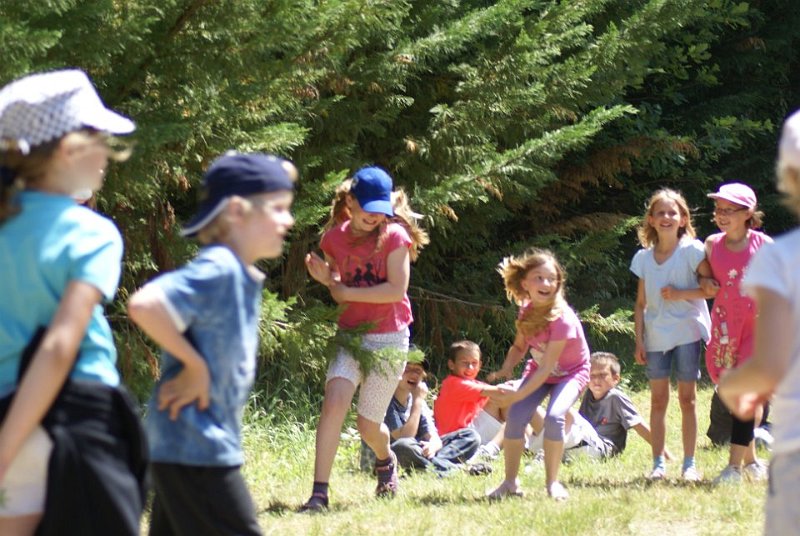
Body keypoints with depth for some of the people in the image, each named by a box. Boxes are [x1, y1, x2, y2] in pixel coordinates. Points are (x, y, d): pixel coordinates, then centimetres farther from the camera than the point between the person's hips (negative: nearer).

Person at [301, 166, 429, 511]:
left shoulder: (394, 236, -9)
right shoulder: (334, 238, 3)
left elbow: (396, 290, -16)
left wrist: (346, 292, -15)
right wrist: (327, 281, -10)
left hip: (388, 340, -3)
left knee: (368, 425, 4)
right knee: (334, 402, -22)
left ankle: (386, 461, 42)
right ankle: (319, 492, -24)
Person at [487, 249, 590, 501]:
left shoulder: (561, 318, -31)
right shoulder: (527, 310, -11)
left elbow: (547, 367, -32)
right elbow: (519, 346, 4)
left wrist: (519, 394, -37)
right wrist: (506, 369, -17)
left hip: (571, 372, -5)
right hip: (540, 370, 5)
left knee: (554, 417, -30)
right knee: (515, 416, -15)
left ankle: (552, 482, -10)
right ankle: (510, 482, 0)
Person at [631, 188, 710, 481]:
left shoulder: (692, 250, -6)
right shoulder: (644, 258, 6)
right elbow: (641, 303, 10)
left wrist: (681, 294, -18)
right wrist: (639, 340, 4)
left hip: (687, 333, -3)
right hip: (656, 335, 3)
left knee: (687, 398, 1)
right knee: (658, 400, 5)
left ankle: (689, 464, 7)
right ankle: (658, 463, 9)